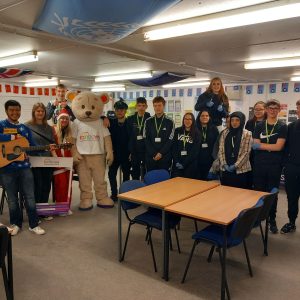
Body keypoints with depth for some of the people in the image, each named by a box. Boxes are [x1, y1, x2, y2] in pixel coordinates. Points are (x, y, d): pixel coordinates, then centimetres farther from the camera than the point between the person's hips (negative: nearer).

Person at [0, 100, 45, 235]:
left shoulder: (25, 128, 11)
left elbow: (33, 147, 11)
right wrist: (13, 137, -20)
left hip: (24, 167, 3)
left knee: (30, 196, 5)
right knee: (12, 198, 10)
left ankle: (34, 224, 15)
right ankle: (16, 224, 26)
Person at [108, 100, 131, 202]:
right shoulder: (111, 122, 3)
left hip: (126, 154, -2)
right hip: (114, 153, 2)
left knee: (126, 174, 8)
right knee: (111, 174, 4)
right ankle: (114, 194, 15)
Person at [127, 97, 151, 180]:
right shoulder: (130, 119, 6)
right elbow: (128, 136, 6)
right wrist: (129, 151, 1)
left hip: (146, 150, -2)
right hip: (134, 150, 2)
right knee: (135, 174, 11)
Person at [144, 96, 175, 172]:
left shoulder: (170, 122, 1)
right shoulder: (148, 121, 7)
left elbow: (170, 141, -4)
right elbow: (146, 140, 2)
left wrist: (161, 153, -13)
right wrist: (154, 154, -8)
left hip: (165, 158, -2)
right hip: (150, 157, 2)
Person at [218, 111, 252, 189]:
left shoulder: (247, 134, -2)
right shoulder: (225, 132, 8)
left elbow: (246, 152, -7)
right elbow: (220, 150, 5)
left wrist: (235, 165, -13)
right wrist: (224, 164, -6)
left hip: (241, 169, -3)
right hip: (226, 169, 3)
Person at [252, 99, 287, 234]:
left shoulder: (282, 127, 1)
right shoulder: (259, 126, 7)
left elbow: (279, 147, -11)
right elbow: (255, 146, -2)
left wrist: (261, 145, -7)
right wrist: (271, 146, -13)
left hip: (275, 166, -1)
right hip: (259, 165, 2)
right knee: (258, 192, 7)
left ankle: (272, 220, 20)